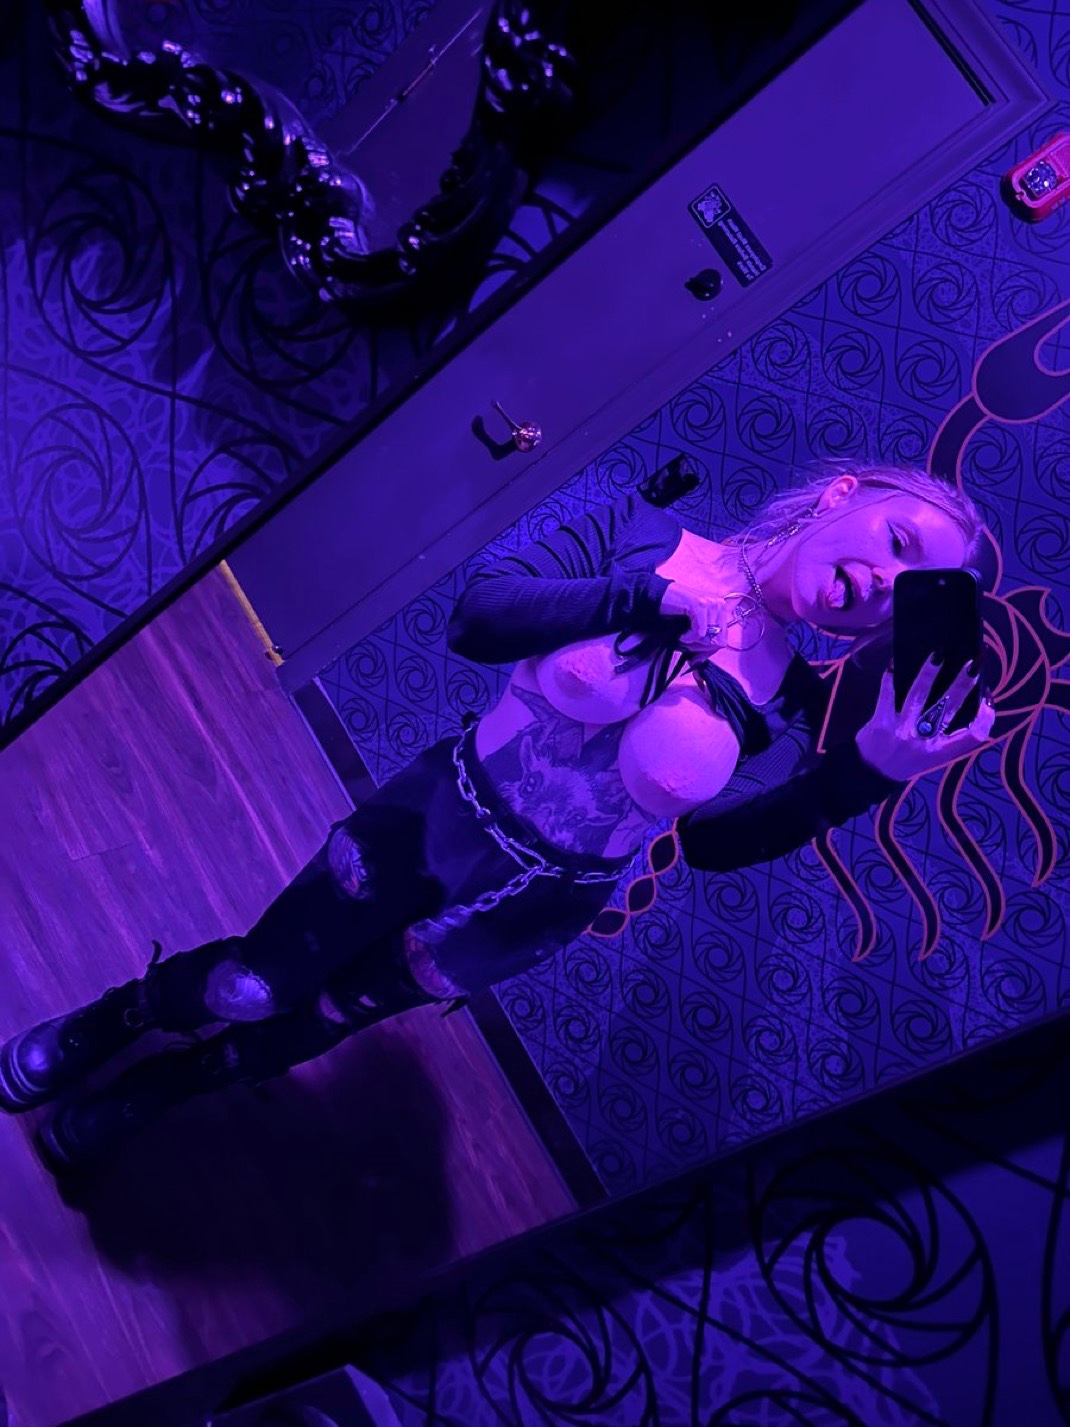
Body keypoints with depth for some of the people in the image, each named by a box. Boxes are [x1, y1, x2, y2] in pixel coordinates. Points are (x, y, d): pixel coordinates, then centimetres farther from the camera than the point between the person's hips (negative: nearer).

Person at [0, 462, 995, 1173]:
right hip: (436, 812, -1)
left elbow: (716, 842, -16)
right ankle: (115, 1019, 44)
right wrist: (652, 599, -31)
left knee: (320, 1017, 16)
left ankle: (153, 1089, 46)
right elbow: (476, 619, -20)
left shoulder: (790, 706, -8)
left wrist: (871, 769, -26)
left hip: (529, 907, 1)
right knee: (252, 984, 9)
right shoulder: (643, 535, -13)